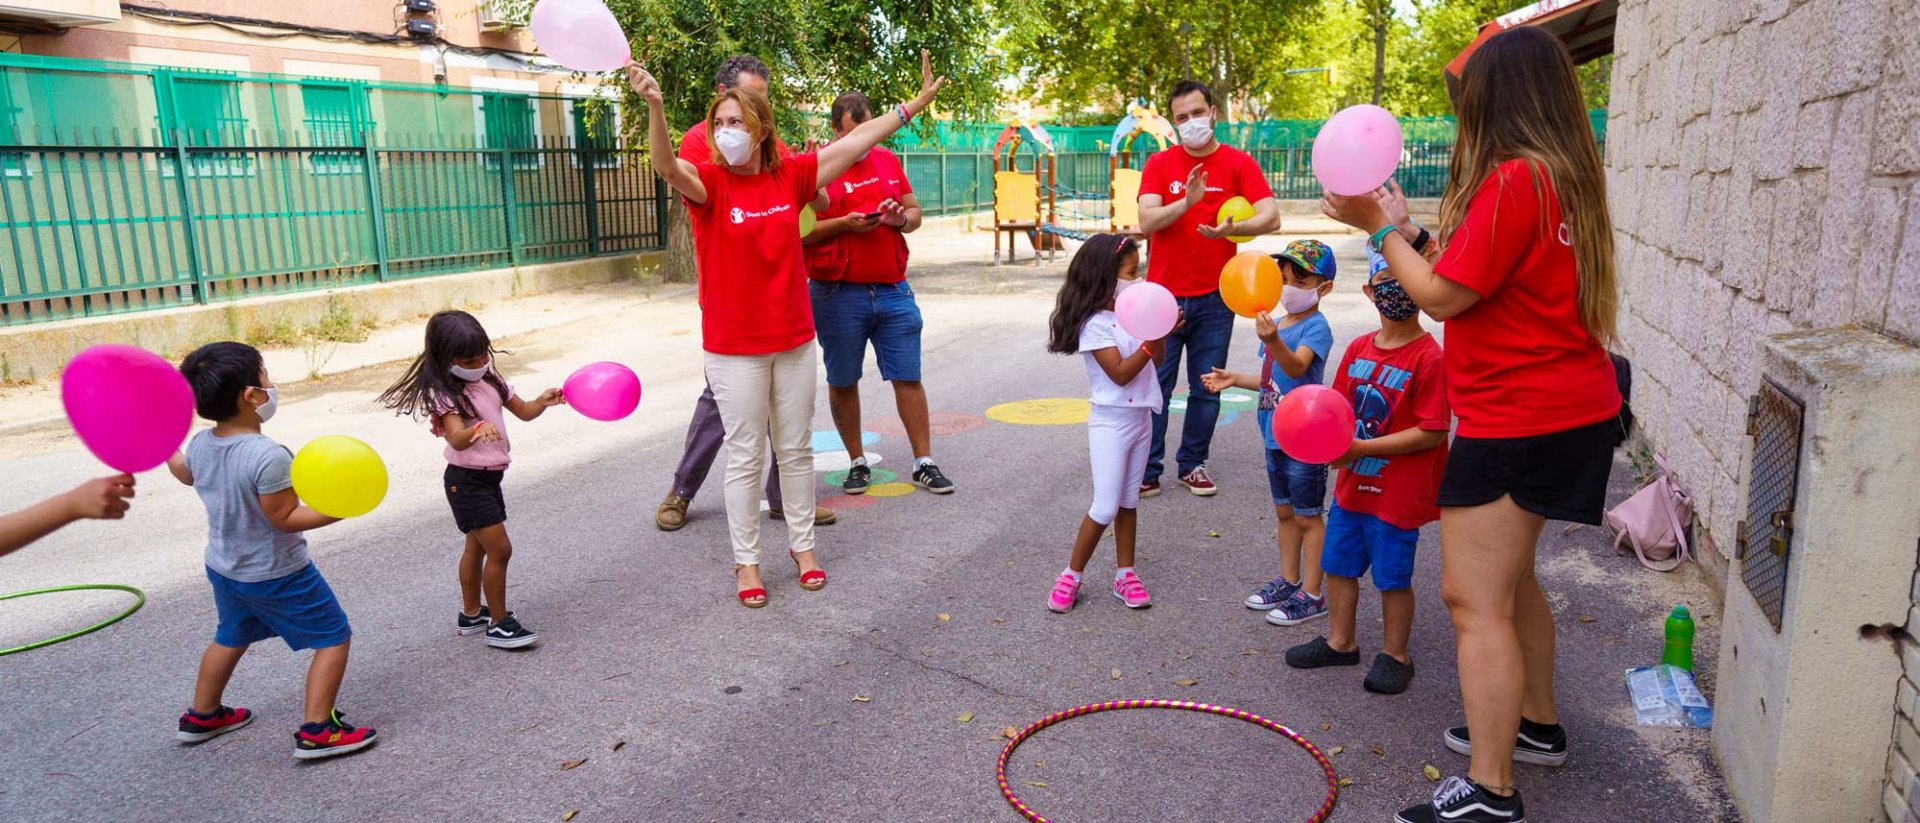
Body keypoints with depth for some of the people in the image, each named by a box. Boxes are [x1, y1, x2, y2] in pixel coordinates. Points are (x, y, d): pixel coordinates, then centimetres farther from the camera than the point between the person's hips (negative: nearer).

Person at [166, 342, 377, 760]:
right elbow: (285, 518, -26)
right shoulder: (269, 456, -31)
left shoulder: (201, 444, -6)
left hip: (223, 567, 8)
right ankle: (317, 732, -1)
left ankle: (202, 716, 46)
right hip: (277, 575, -8)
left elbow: (184, 473, 18)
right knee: (334, 637, 3)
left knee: (231, 636, 31)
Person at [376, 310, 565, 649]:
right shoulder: (445, 394, -19)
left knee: (477, 546, 20)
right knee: (500, 549, -9)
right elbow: (457, 439, -34)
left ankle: (471, 615, 35)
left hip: (489, 476, 8)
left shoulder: (490, 379, 5)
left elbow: (523, 411, 9)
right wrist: (479, 429, -55)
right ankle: (499, 624, 3)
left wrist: (542, 402, -13)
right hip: (467, 480, -8)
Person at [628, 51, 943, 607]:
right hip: (733, 347, -3)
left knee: (796, 449, 15)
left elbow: (858, 141, 2)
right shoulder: (709, 182, -9)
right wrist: (654, 106, -48)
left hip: (793, 339, 3)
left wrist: (914, 105, 2)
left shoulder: (790, 176, 0)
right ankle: (746, 560, 19)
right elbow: (668, 167, -31)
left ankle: (802, 543, 31)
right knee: (745, 456, 5)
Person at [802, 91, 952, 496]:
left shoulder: (888, 160, 11)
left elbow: (915, 211, 17)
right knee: (843, 382, 7)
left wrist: (902, 218, -5)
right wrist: (844, 224, -19)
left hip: (892, 289, 3)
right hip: (838, 293, -3)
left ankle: (924, 463, 13)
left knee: (908, 377, 4)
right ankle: (858, 463, 22)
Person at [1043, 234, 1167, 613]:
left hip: (1141, 417, 7)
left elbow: (1157, 358, 11)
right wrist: (1149, 343, -28)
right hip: (1111, 422, -7)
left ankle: (1125, 574, 22)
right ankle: (1072, 575, 10)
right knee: (1106, 507, -5)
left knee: (1129, 501, 13)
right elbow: (1120, 373, -22)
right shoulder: (1095, 324, -17)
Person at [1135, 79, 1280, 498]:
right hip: (1163, 294, 0)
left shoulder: (1239, 163, 1)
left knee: (1206, 389, 6)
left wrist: (1232, 228, -29)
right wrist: (1187, 202, -26)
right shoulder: (1159, 163, 4)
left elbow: (1271, 217, -10)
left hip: (1214, 297, 0)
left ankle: (1193, 465, 20)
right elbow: (1147, 221, -9)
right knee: (1153, 387, 0)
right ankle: (1147, 471, 10)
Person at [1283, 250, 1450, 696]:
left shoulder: (1428, 357, -18)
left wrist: (1361, 447, -22)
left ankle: (1395, 655, 27)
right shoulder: (1358, 348, 3)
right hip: (1352, 482, 7)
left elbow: (1432, 432, -21)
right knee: (1338, 563, 17)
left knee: (1392, 576, 7)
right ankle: (1340, 641, 36)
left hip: (1397, 491, -7)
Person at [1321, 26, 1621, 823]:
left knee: (1474, 597, -6)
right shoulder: (1565, 175, 9)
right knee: (1506, 575, 24)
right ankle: (1537, 723, 39)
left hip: (1520, 418, -10)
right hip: (1569, 405, 10)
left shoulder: (1514, 178, -20)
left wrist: (1380, 227, -5)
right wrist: (1408, 230, 13)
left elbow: (1444, 297, -17)